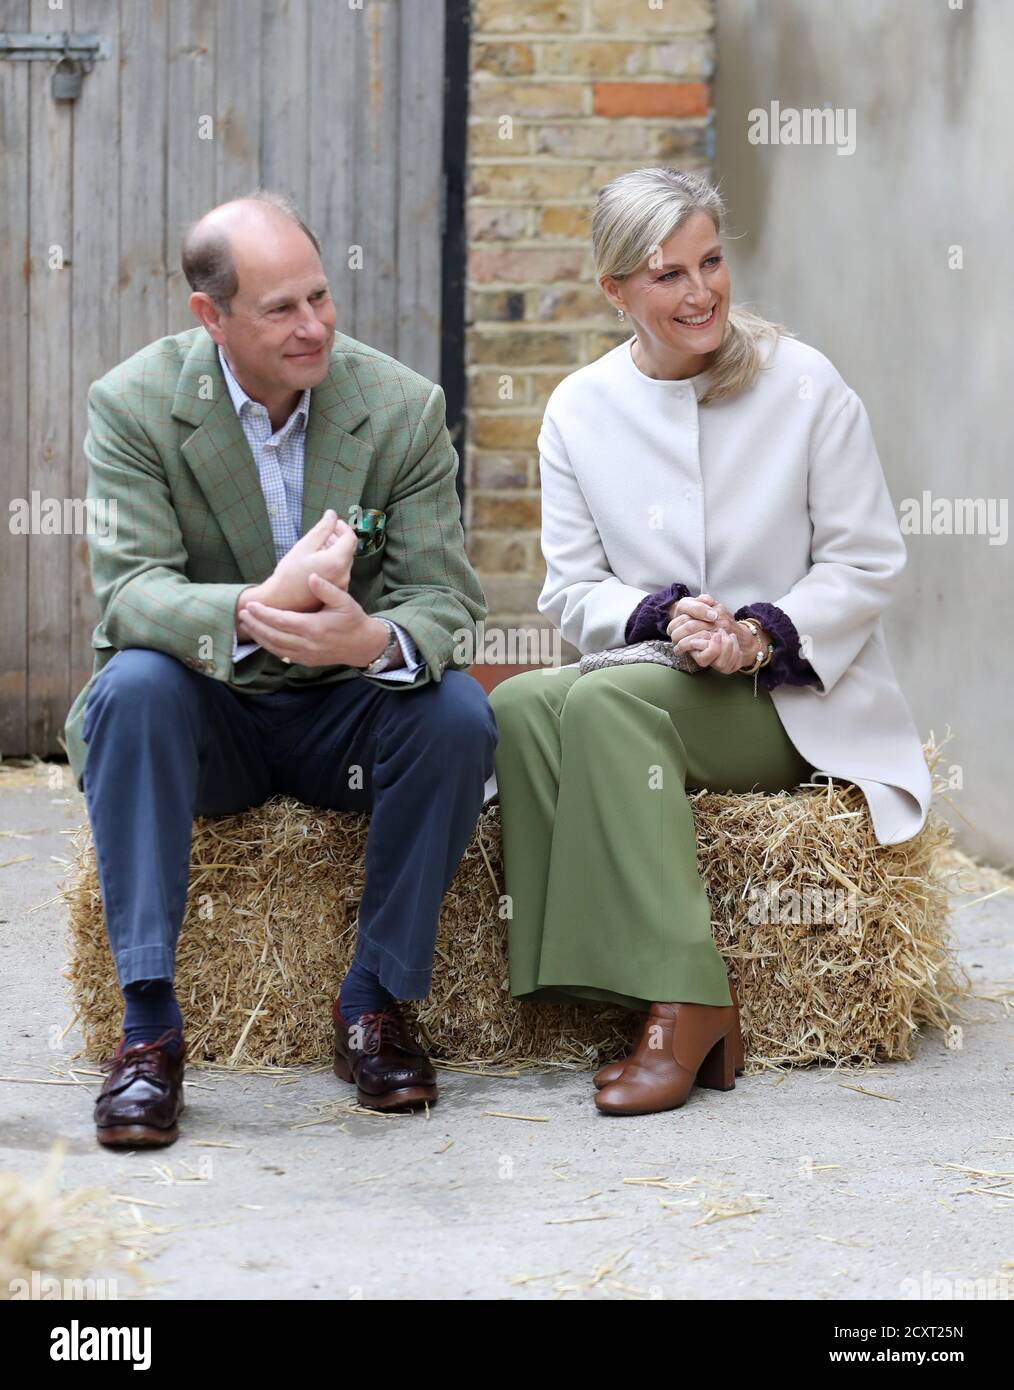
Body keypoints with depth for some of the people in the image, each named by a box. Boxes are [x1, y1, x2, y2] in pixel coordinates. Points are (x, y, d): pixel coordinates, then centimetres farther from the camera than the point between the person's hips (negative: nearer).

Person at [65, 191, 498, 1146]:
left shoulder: (403, 407, -7)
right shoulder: (134, 404, -10)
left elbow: (444, 596, -12)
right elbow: (130, 590, -21)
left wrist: (375, 638, -38)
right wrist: (252, 612, -44)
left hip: (345, 711, 1)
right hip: (205, 717, -1)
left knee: (460, 714, -28)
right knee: (135, 684, -33)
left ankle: (375, 1002, -13)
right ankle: (149, 1024, -30)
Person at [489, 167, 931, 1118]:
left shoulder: (804, 385, -3)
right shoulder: (579, 409, 5)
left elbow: (867, 562, -1)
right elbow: (573, 591, 6)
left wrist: (762, 634, -18)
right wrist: (665, 618, -15)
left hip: (792, 700, -4)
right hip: (645, 687, 4)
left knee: (605, 697, -33)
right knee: (519, 707, -29)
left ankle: (686, 1011, -32)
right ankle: (682, 1005, -30)